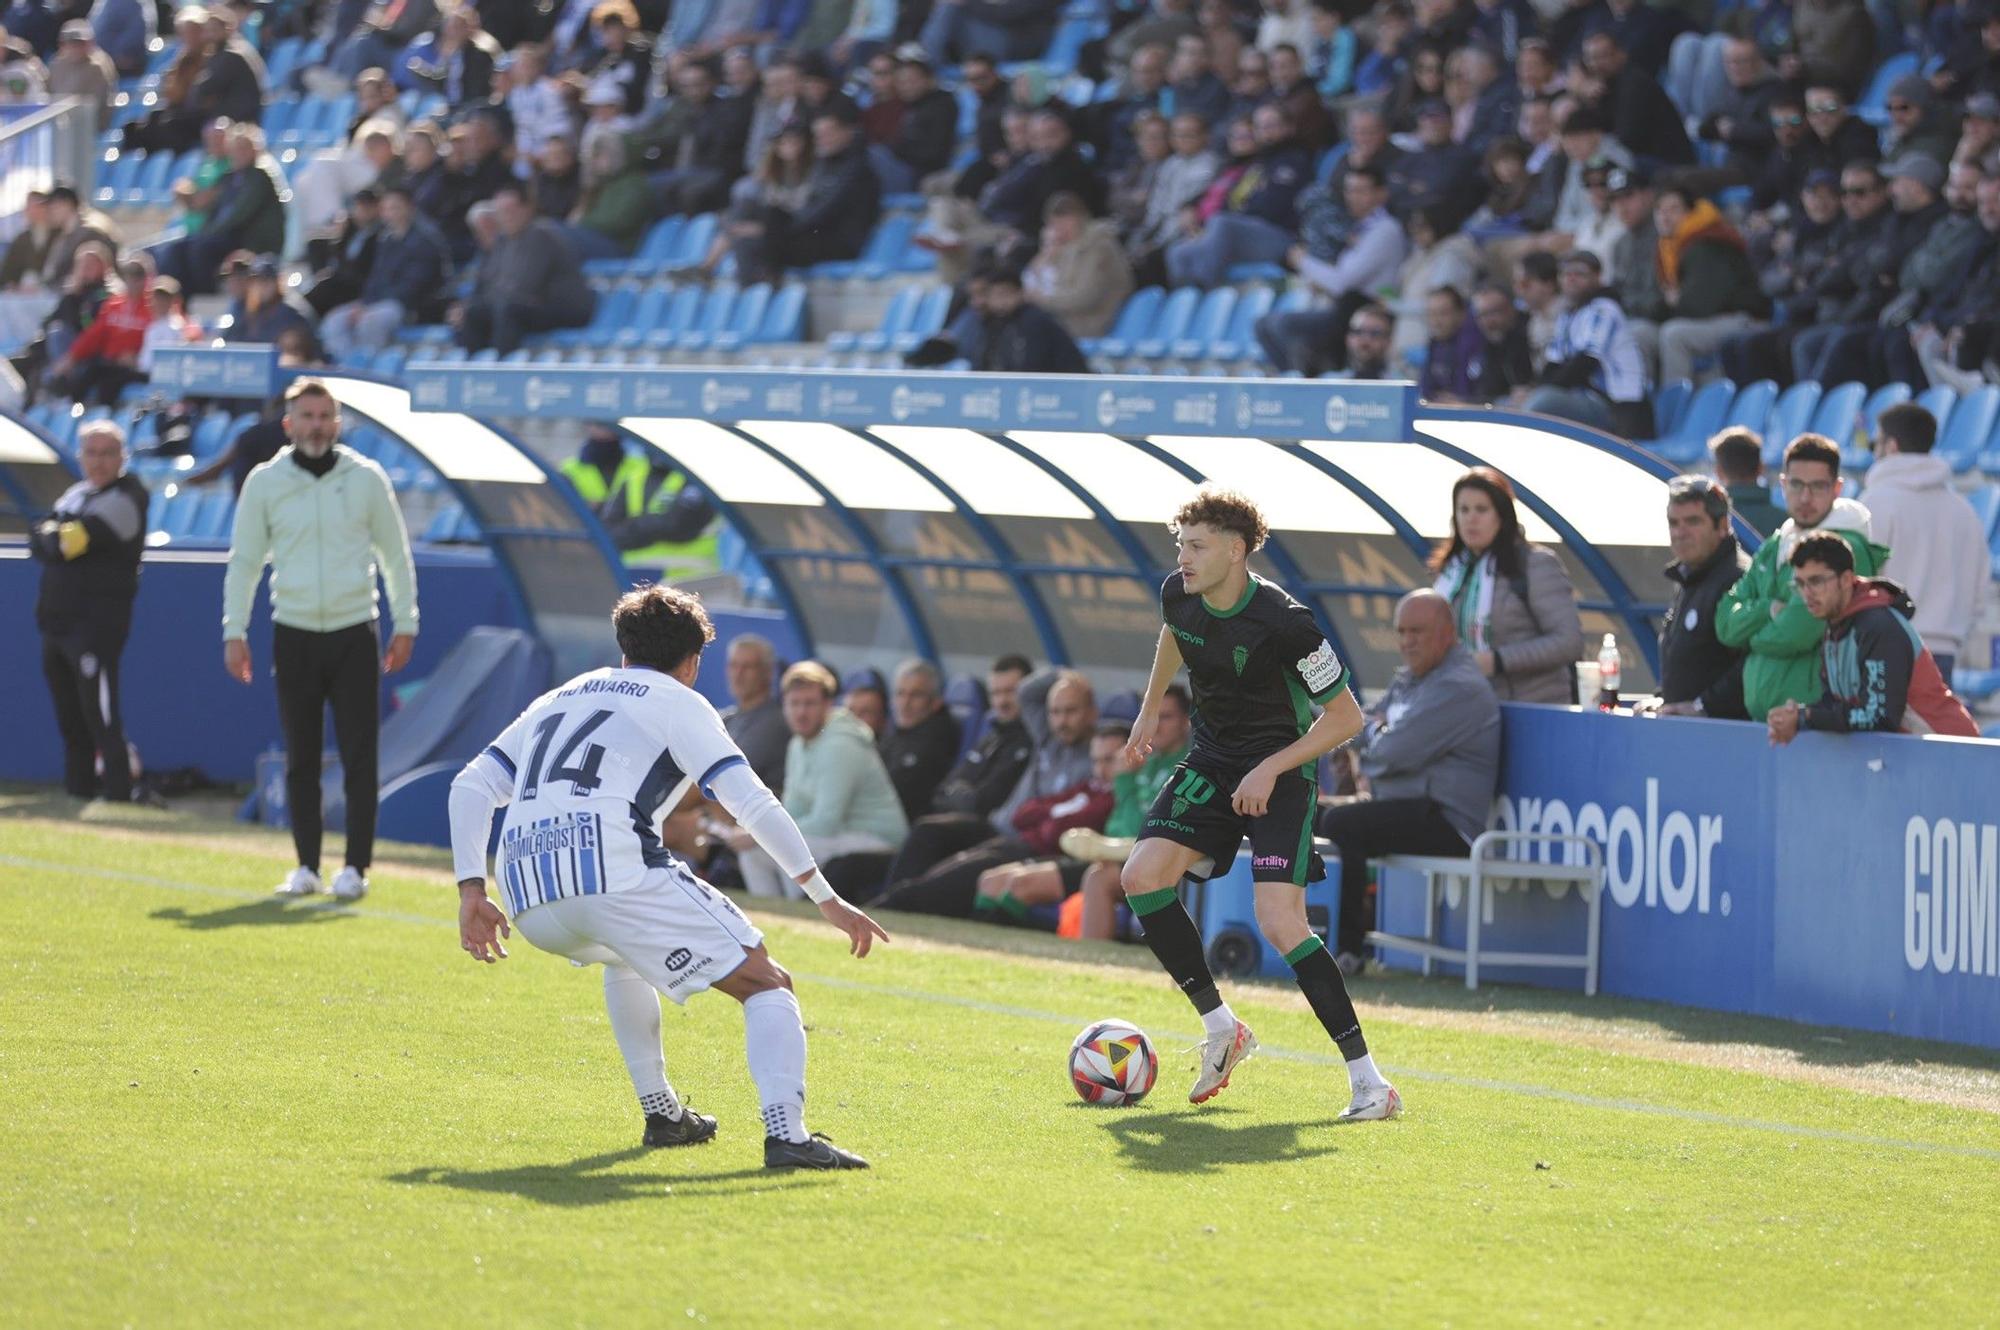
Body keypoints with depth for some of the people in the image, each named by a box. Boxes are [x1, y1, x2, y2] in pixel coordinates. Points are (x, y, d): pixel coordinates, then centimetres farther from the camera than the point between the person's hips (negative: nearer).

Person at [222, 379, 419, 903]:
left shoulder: (366, 478, 3)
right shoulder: (265, 482, 3)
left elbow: (395, 553, 9)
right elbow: (244, 560, 8)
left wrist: (405, 624, 5)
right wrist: (234, 631, 3)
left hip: (354, 634, -1)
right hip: (294, 637, 1)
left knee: (359, 757, -5)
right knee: (300, 758, 4)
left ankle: (356, 867, 0)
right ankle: (306, 866, 11)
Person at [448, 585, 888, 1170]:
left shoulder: (556, 701, 31)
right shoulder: (680, 704, 14)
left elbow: (471, 786, 22)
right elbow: (754, 805, 2)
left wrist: (471, 891, 18)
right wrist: (826, 899, 4)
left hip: (530, 903, 6)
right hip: (619, 875, -6)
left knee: (623, 958, 39)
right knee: (767, 986, 2)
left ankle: (661, 1114, 32)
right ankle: (785, 1133, -21)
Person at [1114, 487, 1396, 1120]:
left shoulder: (1283, 623, -26)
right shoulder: (1179, 594, -7)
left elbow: (1346, 716, -17)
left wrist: (1271, 769, -22)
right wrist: (1149, 709, 27)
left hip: (1281, 773, -7)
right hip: (1211, 764, 7)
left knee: (1280, 922, -21)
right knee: (1141, 877, -11)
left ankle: (1366, 1078, -16)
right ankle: (1220, 1028, 3)